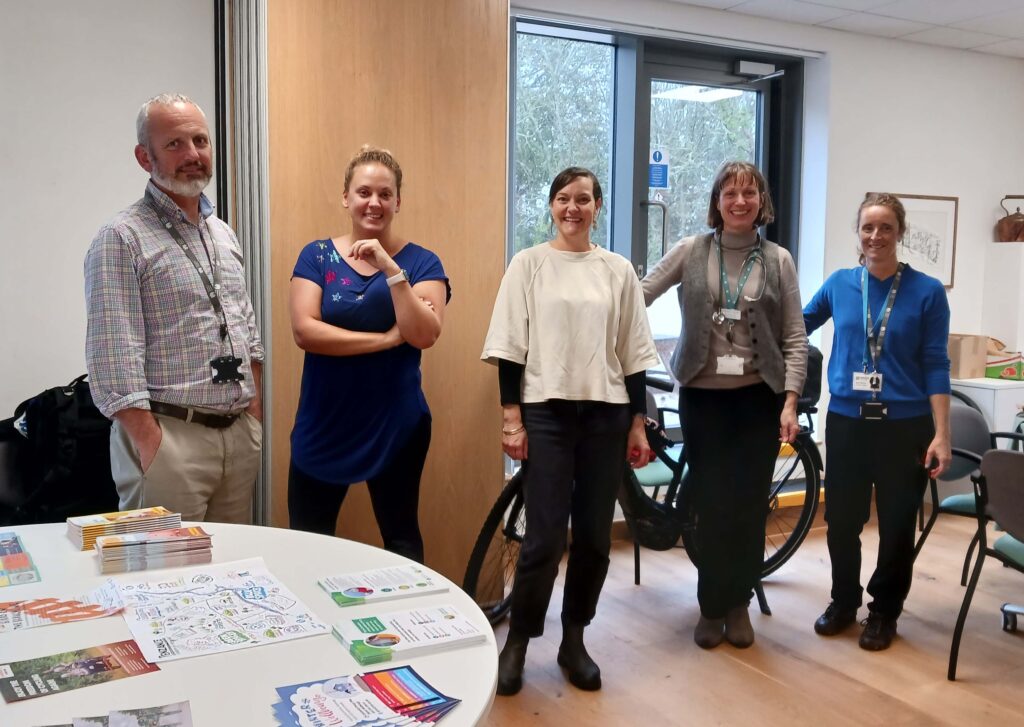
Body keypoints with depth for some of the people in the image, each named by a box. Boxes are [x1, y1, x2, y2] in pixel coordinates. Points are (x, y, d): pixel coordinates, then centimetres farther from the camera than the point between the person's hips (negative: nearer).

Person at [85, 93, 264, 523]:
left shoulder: (223, 234, 14)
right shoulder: (122, 239, -9)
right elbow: (114, 360, -16)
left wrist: (254, 408, 11)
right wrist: (150, 445, -19)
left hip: (240, 433, 7)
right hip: (170, 436, -7)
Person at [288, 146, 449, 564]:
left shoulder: (421, 262, -1)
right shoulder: (317, 256, 1)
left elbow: (424, 335, -15)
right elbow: (304, 330, -12)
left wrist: (391, 270, -23)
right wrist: (389, 338, -17)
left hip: (396, 424, -1)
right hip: (323, 426, 1)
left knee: (401, 538, 13)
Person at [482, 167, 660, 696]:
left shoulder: (618, 270, 7)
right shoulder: (529, 264, 2)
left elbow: (633, 353, 8)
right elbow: (509, 345, -1)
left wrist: (638, 422, 5)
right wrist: (511, 416, -7)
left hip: (606, 414, 3)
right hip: (546, 412, -2)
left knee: (593, 537, 7)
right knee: (544, 537, -6)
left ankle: (573, 641, 24)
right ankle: (517, 642, 14)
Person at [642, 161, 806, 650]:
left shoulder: (778, 261, 3)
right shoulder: (690, 251, 2)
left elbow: (795, 338, 1)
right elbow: (637, 297, 2)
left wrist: (790, 401, -7)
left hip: (759, 396, 1)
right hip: (703, 395, 0)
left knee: (749, 505, 6)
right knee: (711, 504, 4)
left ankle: (738, 603, 24)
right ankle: (712, 606, 21)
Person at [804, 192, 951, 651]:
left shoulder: (927, 292, -4)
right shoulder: (839, 284, 2)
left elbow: (935, 365, -4)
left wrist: (941, 434, -9)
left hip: (905, 426, -2)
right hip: (846, 422, 2)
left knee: (896, 526, 8)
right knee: (841, 521, 9)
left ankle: (883, 611, 28)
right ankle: (843, 601, 30)